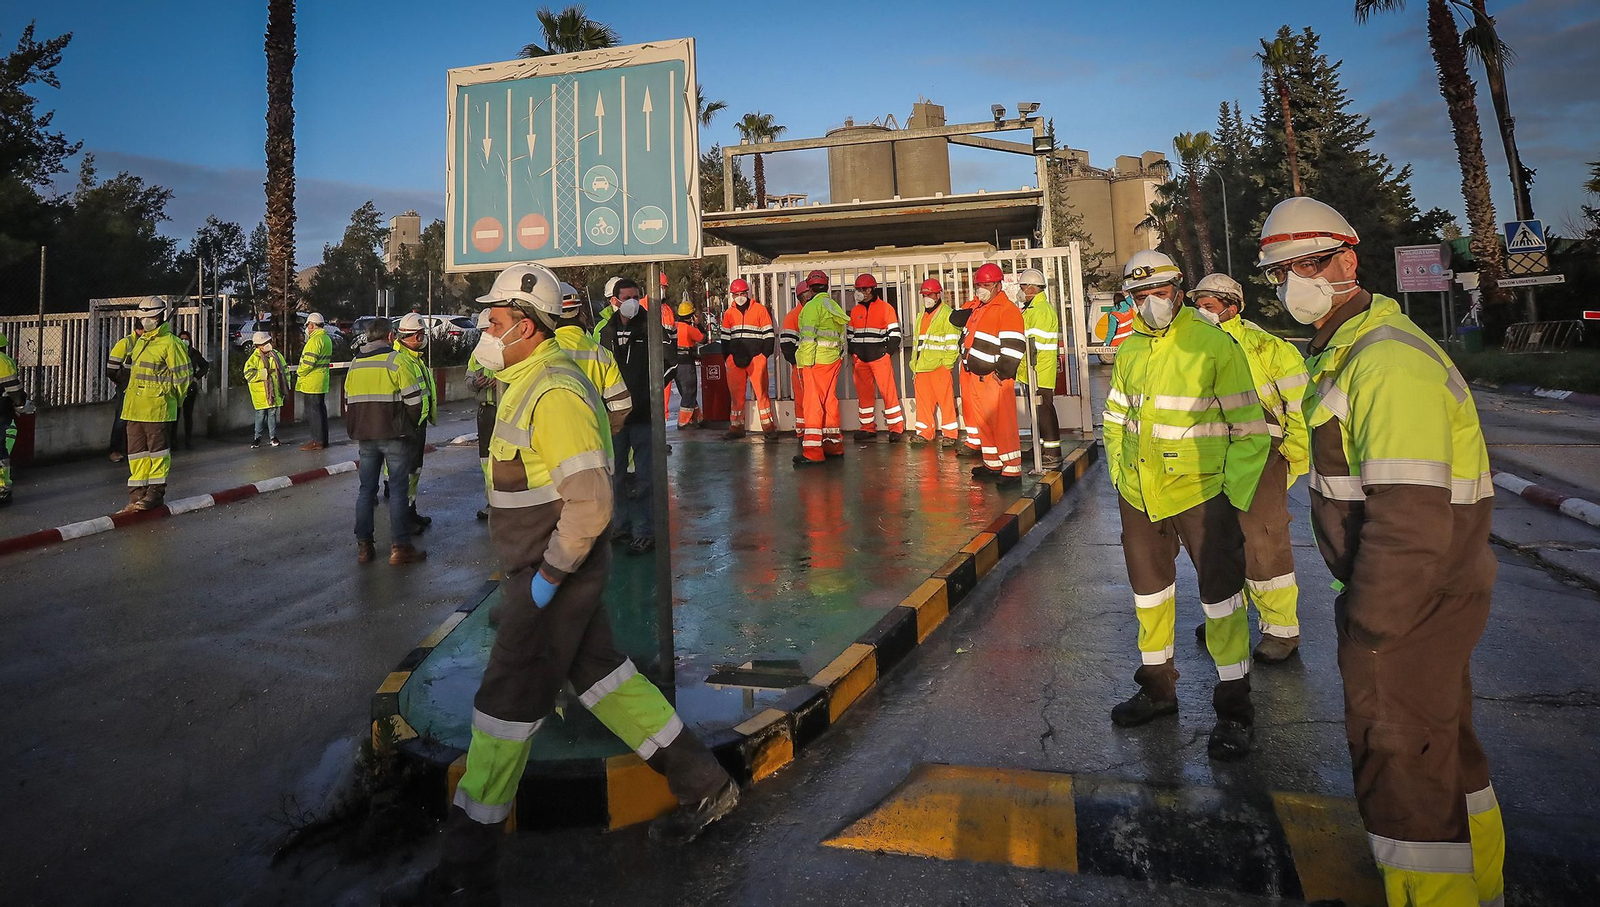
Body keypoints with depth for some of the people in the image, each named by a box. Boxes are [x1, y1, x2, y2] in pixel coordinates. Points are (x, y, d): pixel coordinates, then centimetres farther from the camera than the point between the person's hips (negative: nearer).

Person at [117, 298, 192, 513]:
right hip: (134, 406, 9)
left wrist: (170, 400, -1)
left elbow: (181, 376, -9)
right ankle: (137, 495, 14)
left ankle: (156, 493, 7)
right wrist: (132, 394, 23)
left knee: (157, 450, 0)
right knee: (136, 451, 9)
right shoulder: (141, 341, 17)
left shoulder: (170, 343, -9)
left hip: (157, 408, -9)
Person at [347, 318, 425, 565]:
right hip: (394, 436, -6)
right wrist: (409, 426, 4)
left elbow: (348, 403, 16)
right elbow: (413, 399, -12)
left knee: (366, 489, 12)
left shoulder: (355, 364, 12)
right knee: (398, 490, 0)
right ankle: (400, 547, 1)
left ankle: (364, 546, 14)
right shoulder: (396, 360, -9)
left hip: (364, 437, 6)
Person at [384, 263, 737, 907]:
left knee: (506, 706, 0)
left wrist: (547, 576, -20)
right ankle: (701, 784, 29)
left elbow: (590, 503, -27)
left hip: (554, 577, -10)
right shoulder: (529, 384, 12)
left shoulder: (554, 394, -21)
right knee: (599, 673, 17)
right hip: (551, 570, 10)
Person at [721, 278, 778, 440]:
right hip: (735, 360, 4)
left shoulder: (760, 310, 1)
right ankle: (736, 427, 14)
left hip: (756, 358, -4)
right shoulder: (729, 313, 12)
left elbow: (768, 335, 1)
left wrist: (765, 354, -8)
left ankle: (768, 427, 0)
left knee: (761, 392, -5)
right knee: (736, 394, 7)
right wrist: (728, 357, 7)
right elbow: (725, 337, 16)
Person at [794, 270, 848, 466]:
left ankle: (812, 451, -10)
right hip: (833, 360, 8)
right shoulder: (834, 306, 16)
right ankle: (834, 444, 24)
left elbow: (809, 338, -15)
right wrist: (840, 354, 16)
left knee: (813, 403, -7)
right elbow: (842, 336, 14)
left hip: (815, 361, -8)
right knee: (829, 401, 16)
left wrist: (803, 363, -14)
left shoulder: (812, 306, -8)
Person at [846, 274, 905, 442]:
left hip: (880, 357, -5)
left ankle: (896, 427, -3)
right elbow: (849, 333, 20)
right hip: (860, 358, 5)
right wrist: (853, 352, 9)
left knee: (888, 391, -8)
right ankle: (868, 428, 16)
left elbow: (894, 333, -1)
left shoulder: (886, 308, 0)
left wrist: (888, 351, -9)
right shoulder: (855, 310, 14)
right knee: (864, 393, 7)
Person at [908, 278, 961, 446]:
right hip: (921, 368, 7)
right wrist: (914, 366, 19)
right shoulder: (922, 317, 21)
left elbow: (953, 343, -9)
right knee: (923, 400, 10)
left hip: (939, 367, -7)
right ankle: (924, 433, 19)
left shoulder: (947, 314, -4)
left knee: (945, 400, -3)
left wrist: (947, 363, -14)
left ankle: (949, 434, 4)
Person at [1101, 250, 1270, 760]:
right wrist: (1120, 477, 11)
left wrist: (1234, 498, -12)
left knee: (1219, 593, 3)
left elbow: (1250, 429, -9)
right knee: (1149, 589, 16)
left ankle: (1234, 707, 19)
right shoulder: (1130, 352, 7)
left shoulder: (1215, 346, -10)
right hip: (1139, 495, 6)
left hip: (1201, 493, -6)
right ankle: (1158, 686, 35)